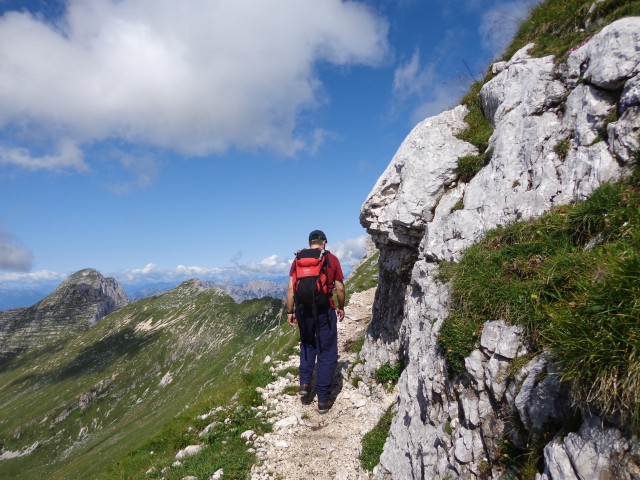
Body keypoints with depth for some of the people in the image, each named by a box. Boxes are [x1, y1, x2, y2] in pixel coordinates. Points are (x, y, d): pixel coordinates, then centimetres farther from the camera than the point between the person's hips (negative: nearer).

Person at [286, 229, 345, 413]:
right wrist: (341, 307, 16)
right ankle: (323, 399, 12)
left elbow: (291, 288, 0)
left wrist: (290, 311, 7)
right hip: (324, 310, -2)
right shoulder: (331, 259, -1)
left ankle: (305, 383, 19)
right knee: (327, 353, 7)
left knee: (307, 344, 27)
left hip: (303, 309, 3)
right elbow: (340, 288, 1)